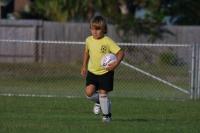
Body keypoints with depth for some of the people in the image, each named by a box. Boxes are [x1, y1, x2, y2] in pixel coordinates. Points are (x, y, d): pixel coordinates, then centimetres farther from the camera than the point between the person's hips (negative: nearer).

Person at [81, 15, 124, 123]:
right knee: (89, 92, -13)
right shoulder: (89, 40, -1)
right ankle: (98, 101, 21)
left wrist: (116, 63, -33)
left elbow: (120, 52, -18)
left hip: (105, 72, -4)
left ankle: (106, 114, 17)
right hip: (92, 71, 4)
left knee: (103, 93, -5)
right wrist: (84, 66, 20)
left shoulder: (107, 41, -17)